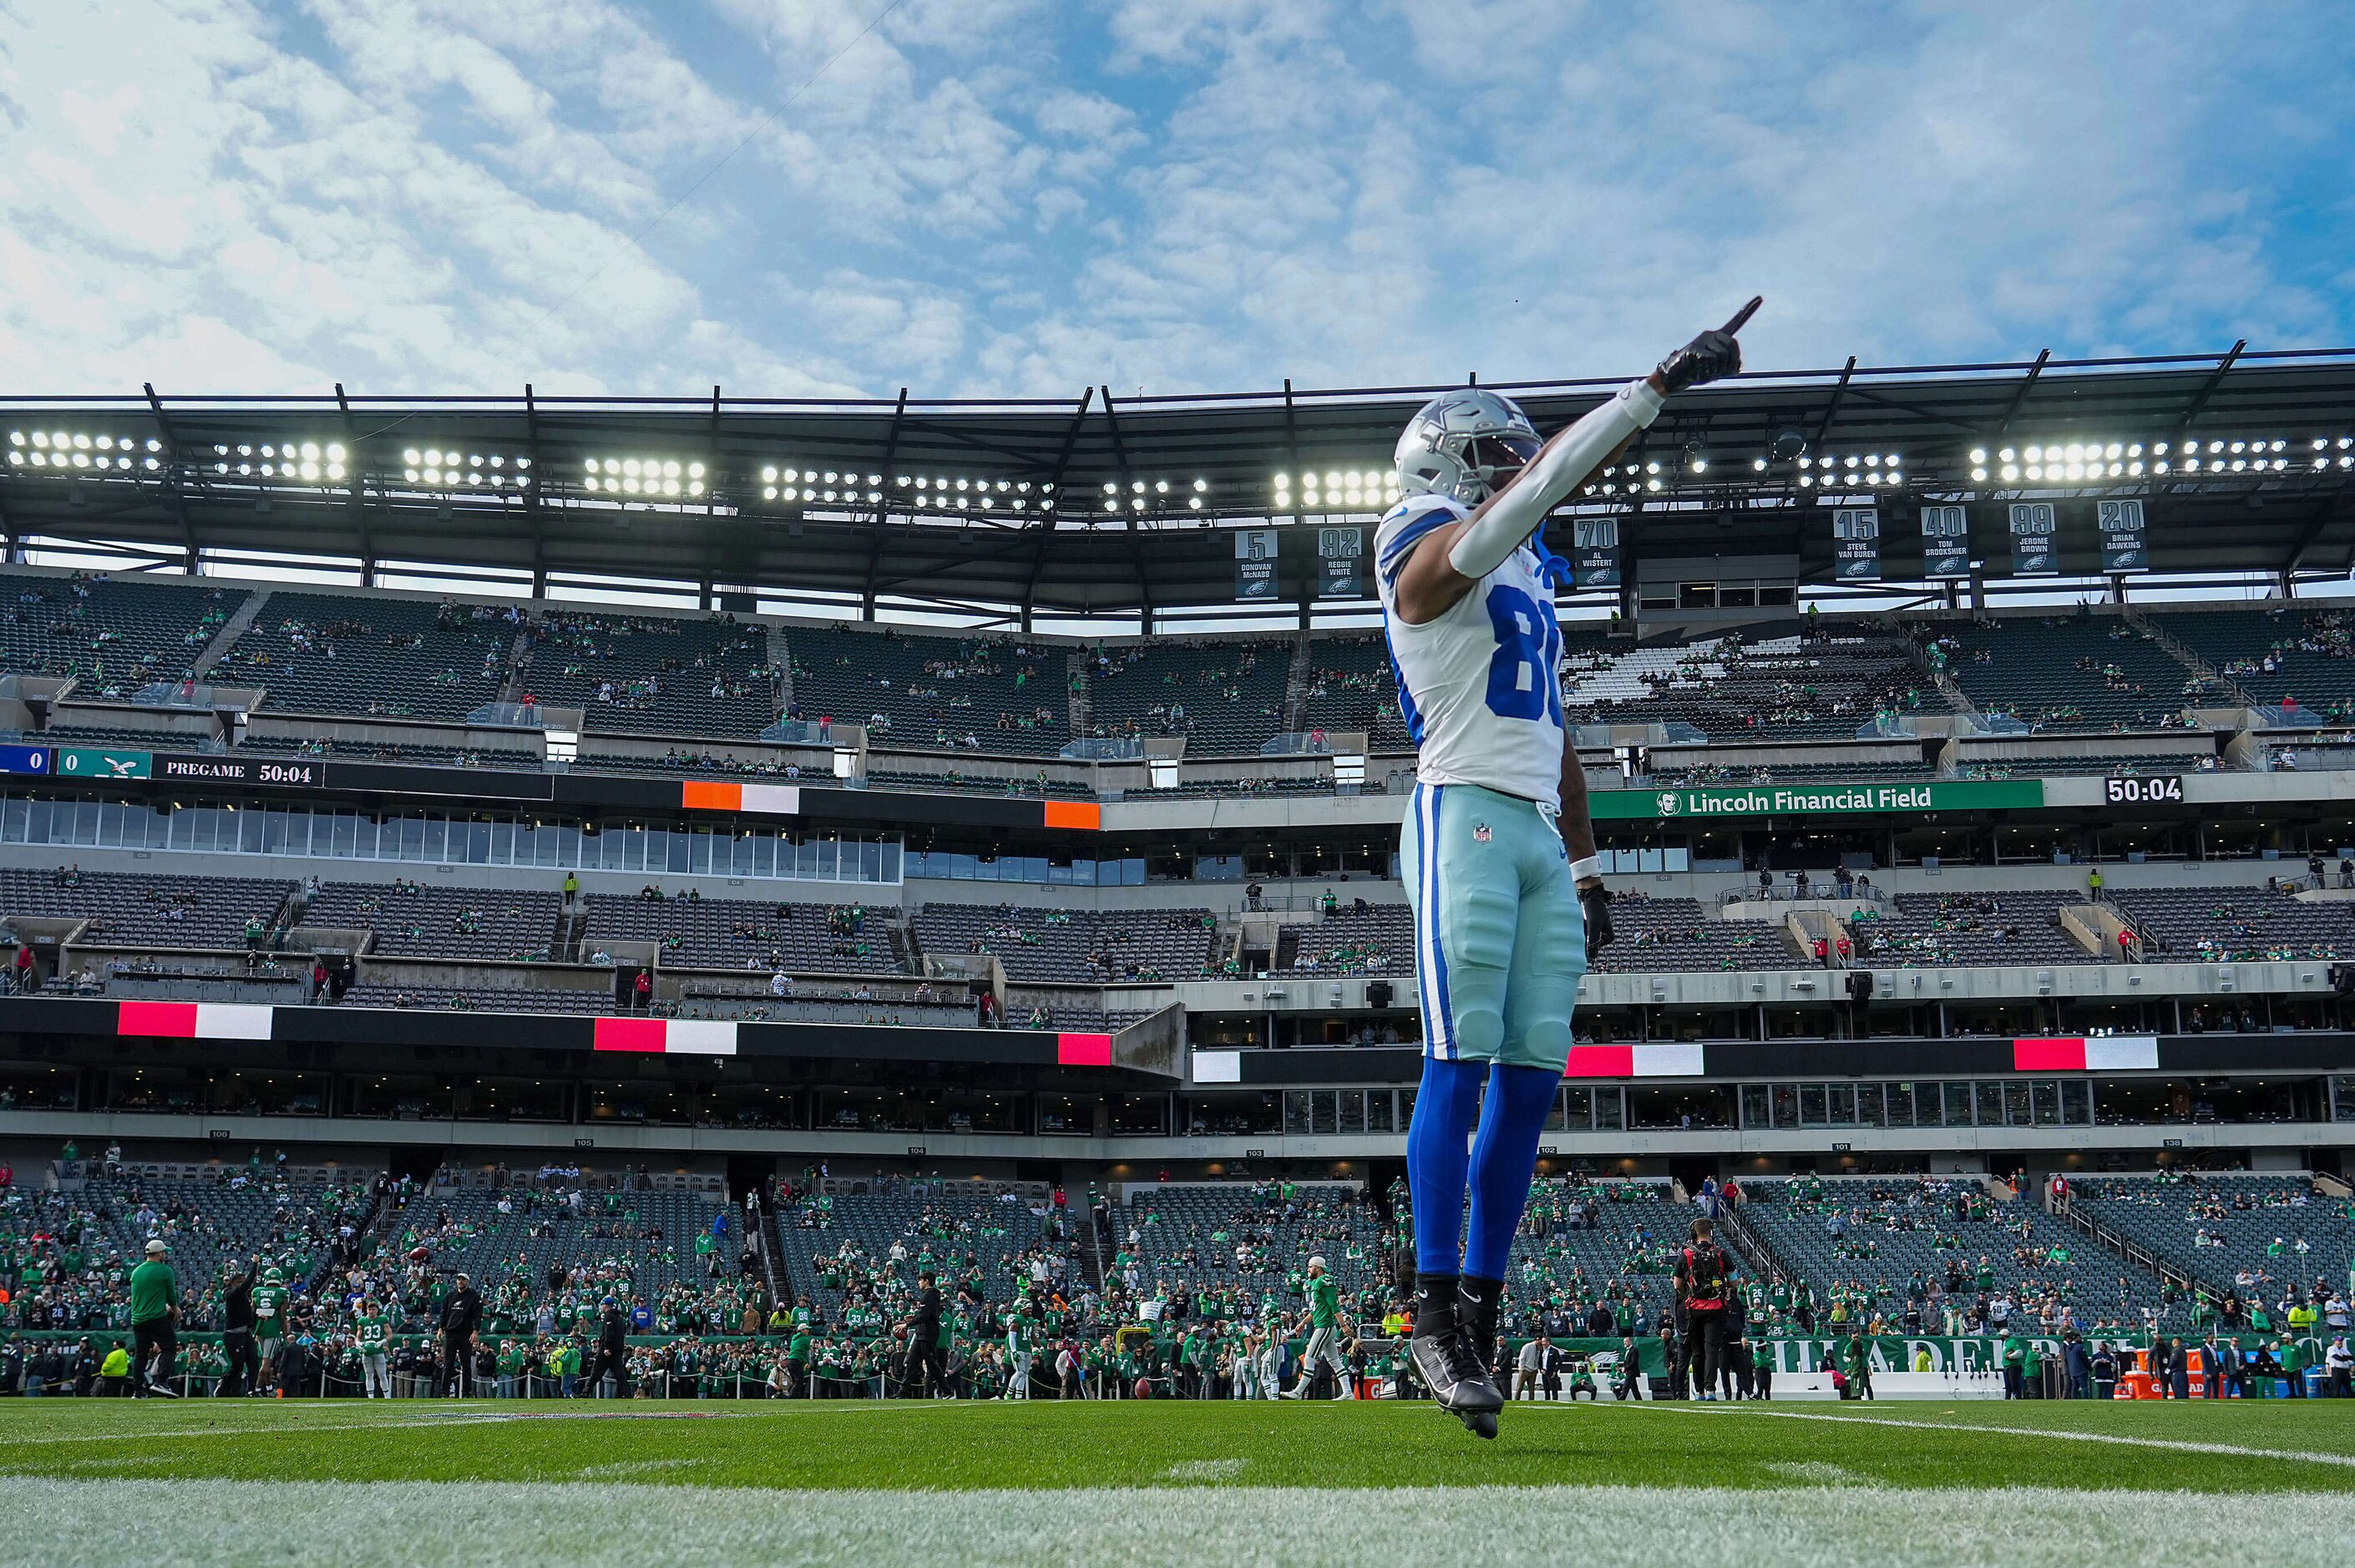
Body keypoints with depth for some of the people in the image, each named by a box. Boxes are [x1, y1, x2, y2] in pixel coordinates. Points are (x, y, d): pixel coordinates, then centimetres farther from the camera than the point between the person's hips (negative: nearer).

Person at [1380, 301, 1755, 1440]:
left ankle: (1479, 1319, 5)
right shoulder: (1430, 560, 0)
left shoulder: (1526, 578, 24)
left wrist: (1586, 868, 21)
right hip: (1464, 820, -8)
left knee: (1531, 1080, 1)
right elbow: (1542, 482, -16)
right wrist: (1659, 385, -18)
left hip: (1538, 836, 8)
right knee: (1460, 1068, -12)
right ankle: (1437, 1312, -7)